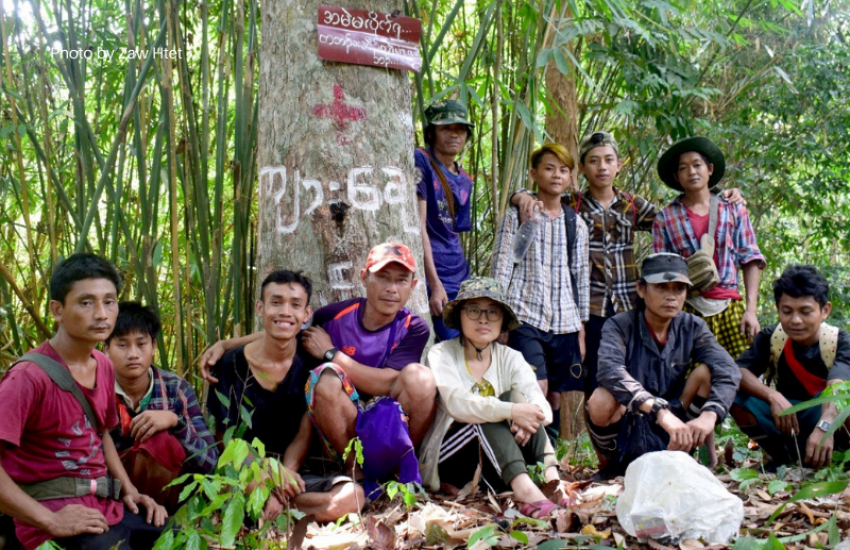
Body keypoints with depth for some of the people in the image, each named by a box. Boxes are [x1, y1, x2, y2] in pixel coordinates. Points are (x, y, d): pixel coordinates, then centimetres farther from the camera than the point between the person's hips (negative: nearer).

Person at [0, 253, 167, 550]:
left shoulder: (104, 365, 6)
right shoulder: (31, 375, -17)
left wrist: (129, 490, 11)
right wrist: (49, 520, -22)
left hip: (109, 507, 8)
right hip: (61, 520, -7)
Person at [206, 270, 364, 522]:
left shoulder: (310, 361, 4)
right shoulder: (231, 365, -1)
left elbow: (304, 432, 3)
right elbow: (225, 437, -2)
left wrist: (287, 471, -17)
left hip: (294, 475, 4)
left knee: (351, 496, -27)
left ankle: (265, 511, -16)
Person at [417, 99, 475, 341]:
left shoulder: (465, 181, 15)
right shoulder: (420, 161, -6)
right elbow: (418, 224, -14)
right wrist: (435, 283, -19)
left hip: (459, 277, 7)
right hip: (431, 277, -7)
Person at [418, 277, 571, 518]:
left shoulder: (510, 358, 6)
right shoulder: (442, 354, -5)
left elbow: (542, 405, -11)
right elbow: (456, 403, -25)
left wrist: (529, 417, -35)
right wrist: (510, 411, -37)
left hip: (500, 459, 4)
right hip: (447, 459, -3)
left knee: (518, 397, -18)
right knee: (485, 416, -29)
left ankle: (550, 478, -37)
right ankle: (524, 490, -50)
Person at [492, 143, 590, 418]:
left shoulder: (576, 224, 14)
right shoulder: (517, 216, 3)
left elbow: (580, 275, 16)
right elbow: (501, 267, -1)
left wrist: (581, 330, 13)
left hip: (565, 322, 4)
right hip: (525, 317, -4)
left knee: (555, 395, 5)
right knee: (537, 388, -18)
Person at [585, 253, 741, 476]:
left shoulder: (692, 327, -2)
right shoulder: (620, 326, -13)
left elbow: (728, 371, -19)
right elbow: (611, 372, -34)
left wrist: (708, 415, -38)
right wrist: (661, 412, -46)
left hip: (668, 439, 2)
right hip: (623, 435, -2)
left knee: (706, 372, -17)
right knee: (601, 400, -34)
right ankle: (608, 464, -3)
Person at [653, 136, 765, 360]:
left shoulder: (734, 209, 9)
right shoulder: (665, 218, 6)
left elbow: (750, 259, 7)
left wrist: (751, 309, -1)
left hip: (729, 307, 1)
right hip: (687, 310, -1)